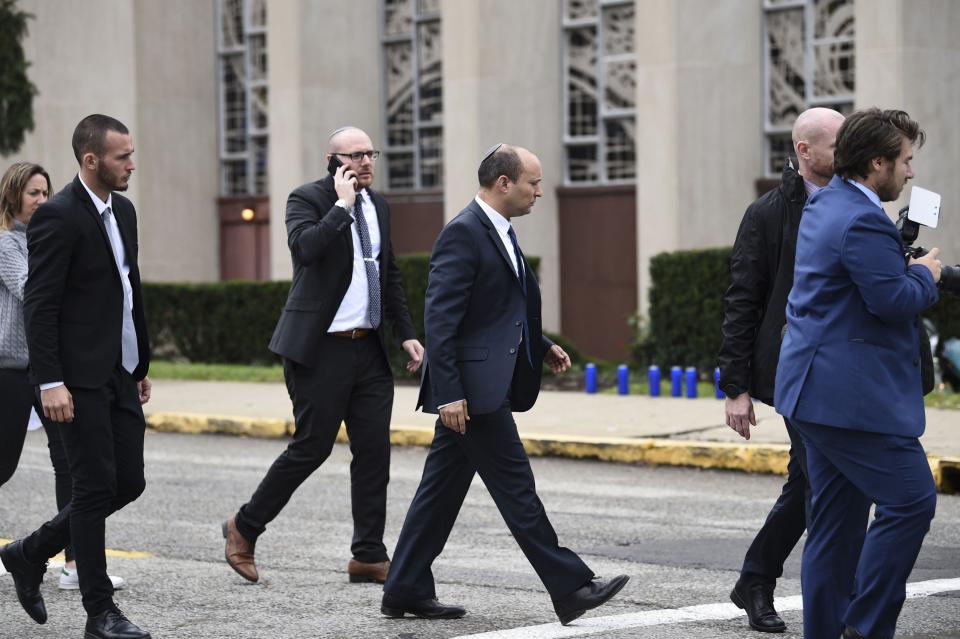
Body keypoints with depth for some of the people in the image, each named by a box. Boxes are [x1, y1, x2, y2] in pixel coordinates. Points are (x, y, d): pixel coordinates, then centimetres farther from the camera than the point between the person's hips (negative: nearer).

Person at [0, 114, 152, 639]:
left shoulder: (122, 210, 12)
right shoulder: (58, 216, -14)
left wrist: (142, 365, 20)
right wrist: (50, 382, -22)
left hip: (121, 374, 8)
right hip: (81, 378, -8)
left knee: (128, 482, 8)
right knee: (95, 487, -4)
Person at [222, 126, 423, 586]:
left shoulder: (378, 204, 13)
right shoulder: (307, 199, -7)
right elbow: (305, 246, -28)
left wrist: (406, 334, 15)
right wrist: (342, 205, -21)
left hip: (369, 347, 7)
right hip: (321, 347, -6)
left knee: (374, 450, 3)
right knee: (311, 448, -3)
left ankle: (369, 556, 9)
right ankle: (244, 527, 16)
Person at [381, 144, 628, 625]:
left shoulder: (499, 232, 15)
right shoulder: (463, 232, -15)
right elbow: (440, 318, -20)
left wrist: (541, 346, 14)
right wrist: (448, 393, -24)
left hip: (482, 385, 10)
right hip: (470, 386, -10)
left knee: (442, 488, 12)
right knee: (515, 486, -5)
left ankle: (405, 590, 17)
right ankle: (569, 589, -1)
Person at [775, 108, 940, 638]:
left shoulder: (823, 205, 15)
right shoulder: (863, 222, -18)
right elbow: (894, 300, -21)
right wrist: (924, 276, -2)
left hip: (820, 390, 11)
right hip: (855, 395, -11)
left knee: (836, 520, 12)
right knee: (911, 500, -8)